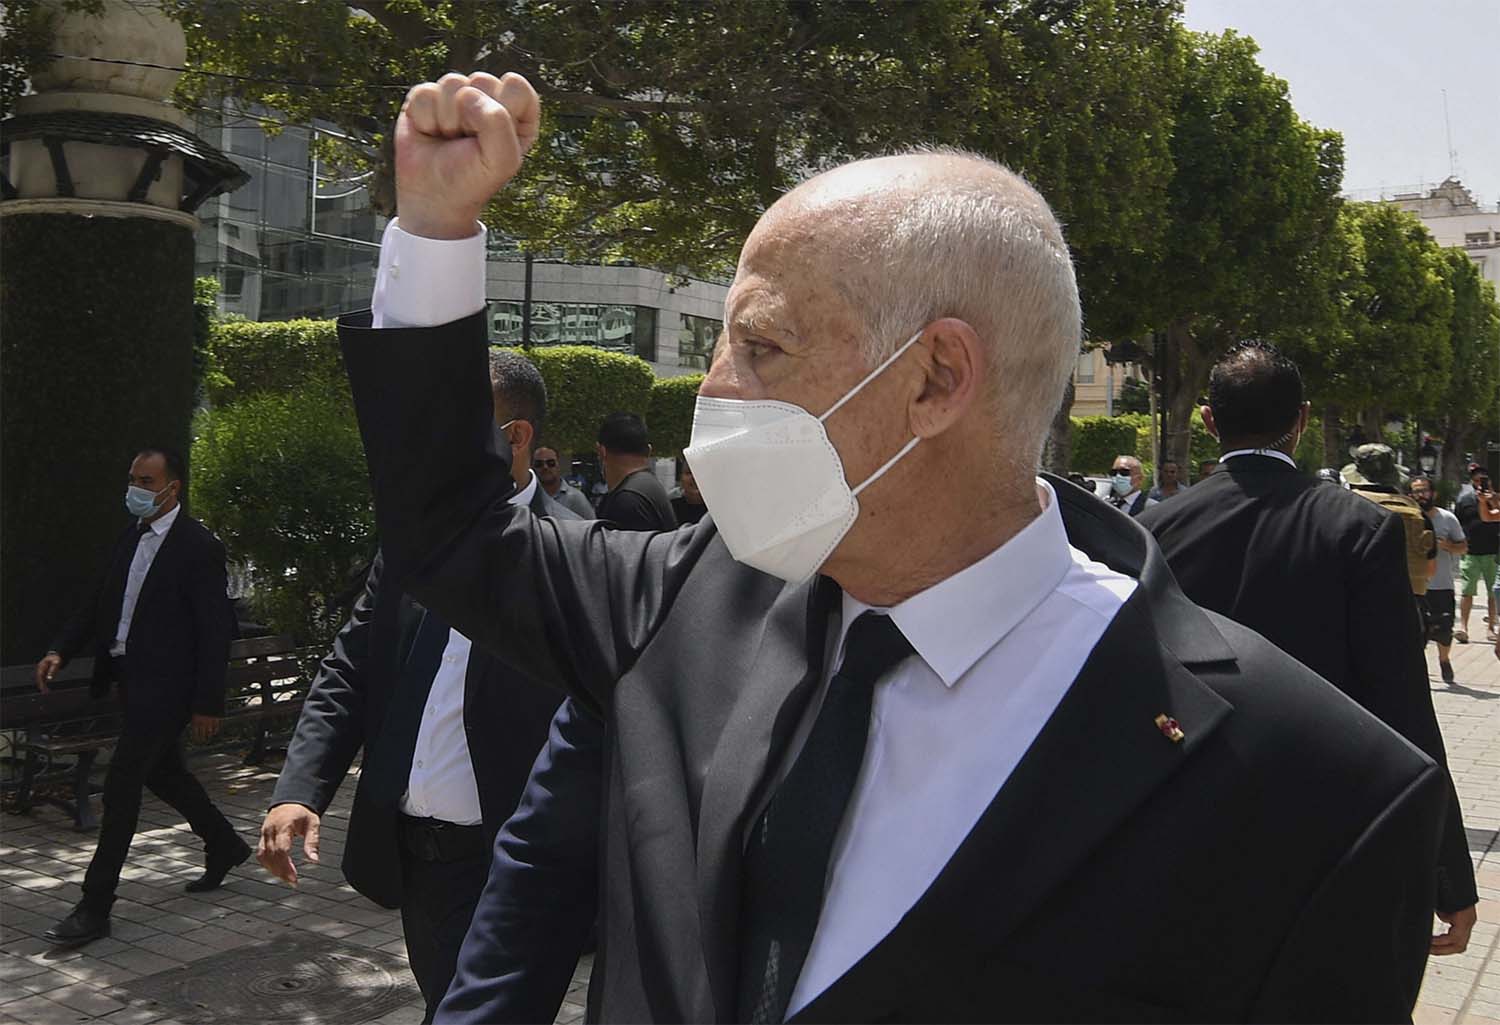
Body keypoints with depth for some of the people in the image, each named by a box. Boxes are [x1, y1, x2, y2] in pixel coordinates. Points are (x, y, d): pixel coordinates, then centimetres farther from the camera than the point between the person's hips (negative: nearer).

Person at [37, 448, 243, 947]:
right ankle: (224, 845, 41)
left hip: (163, 685, -9)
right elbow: (99, 601, 15)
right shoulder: (131, 535, 9)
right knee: (161, 772, 21)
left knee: (121, 786, -8)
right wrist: (61, 650, 0)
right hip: (130, 676, 9)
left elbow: (216, 630, -14)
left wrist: (208, 704, -15)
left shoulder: (198, 546, -14)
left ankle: (95, 908, 0)